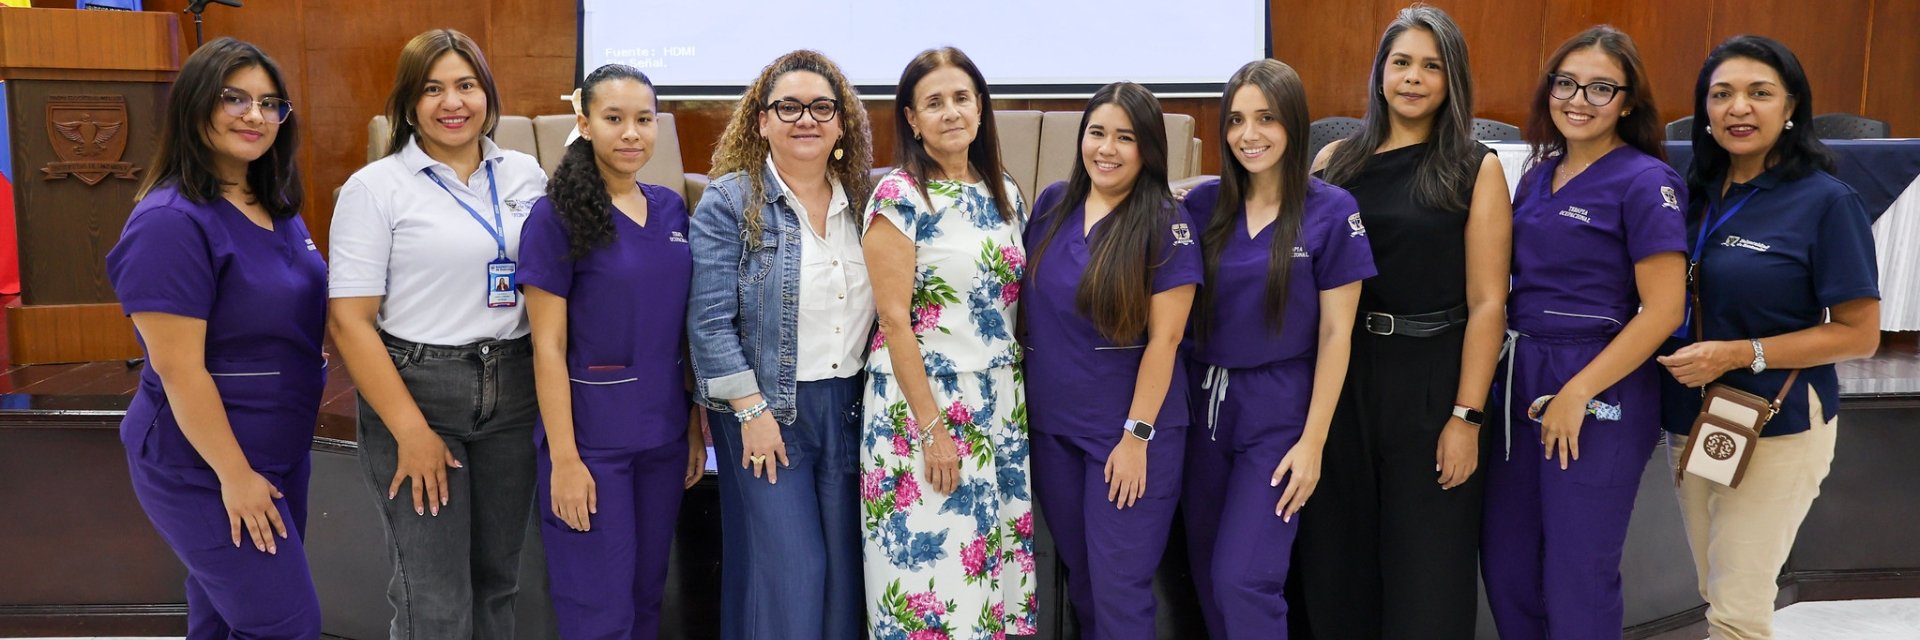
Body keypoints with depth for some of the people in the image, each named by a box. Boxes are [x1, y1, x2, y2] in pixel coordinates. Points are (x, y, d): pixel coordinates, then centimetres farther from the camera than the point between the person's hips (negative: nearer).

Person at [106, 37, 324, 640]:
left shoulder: (276, 206, 6)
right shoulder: (172, 222, -20)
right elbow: (179, 369, -22)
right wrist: (235, 475, -18)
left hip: (281, 450, 8)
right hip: (205, 466, -8)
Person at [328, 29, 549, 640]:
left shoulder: (526, 173, 7)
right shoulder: (375, 187, -5)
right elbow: (350, 320, -8)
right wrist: (411, 431, -13)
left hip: (515, 390, 4)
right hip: (415, 387, -4)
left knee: (497, 578, 13)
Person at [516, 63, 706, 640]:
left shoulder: (671, 209, 6)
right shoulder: (557, 217, -10)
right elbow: (548, 345, -11)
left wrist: (697, 421, 8)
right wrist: (563, 458, -15)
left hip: (664, 431, 5)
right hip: (591, 436, -5)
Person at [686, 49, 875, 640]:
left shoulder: (862, 201, 8)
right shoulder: (729, 203, -6)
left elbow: (885, 306, 14)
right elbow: (711, 321, -11)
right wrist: (752, 412, -16)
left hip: (850, 408, 5)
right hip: (767, 410, -4)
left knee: (844, 567, 10)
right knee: (786, 572, -3)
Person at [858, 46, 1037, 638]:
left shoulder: (1005, 193, 10)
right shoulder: (899, 195, -9)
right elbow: (894, 319, -13)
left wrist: (1024, 401, 10)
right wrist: (932, 427, -16)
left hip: (1002, 405, 6)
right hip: (921, 401, -6)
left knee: (1001, 564, 10)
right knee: (933, 572, -1)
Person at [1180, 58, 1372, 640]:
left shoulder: (1332, 211, -9)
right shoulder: (1203, 204, 1)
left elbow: (1335, 334, -8)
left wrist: (1312, 442, -10)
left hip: (1278, 412, -4)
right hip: (1204, 401, 4)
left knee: (1242, 582, -8)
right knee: (1206, 575, 11)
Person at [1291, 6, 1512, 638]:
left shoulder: (1476, 169, -2)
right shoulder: (1337, 161, 6)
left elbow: (1487, 302, -6)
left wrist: (1466, 417, -11)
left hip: (1430, 380, -3)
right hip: (1340, 373, 3)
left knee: (1427, 581, 5)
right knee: (1337, 564, 12)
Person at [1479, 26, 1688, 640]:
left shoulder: (1645, 181, -9)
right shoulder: (1538, 175, 11)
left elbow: (1662, 311, -15)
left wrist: (1577, 394, -18)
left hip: (1599, 389, -7)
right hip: (1520, 381, 7)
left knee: (1576, 575, 2)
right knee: (1505, 561, 12)